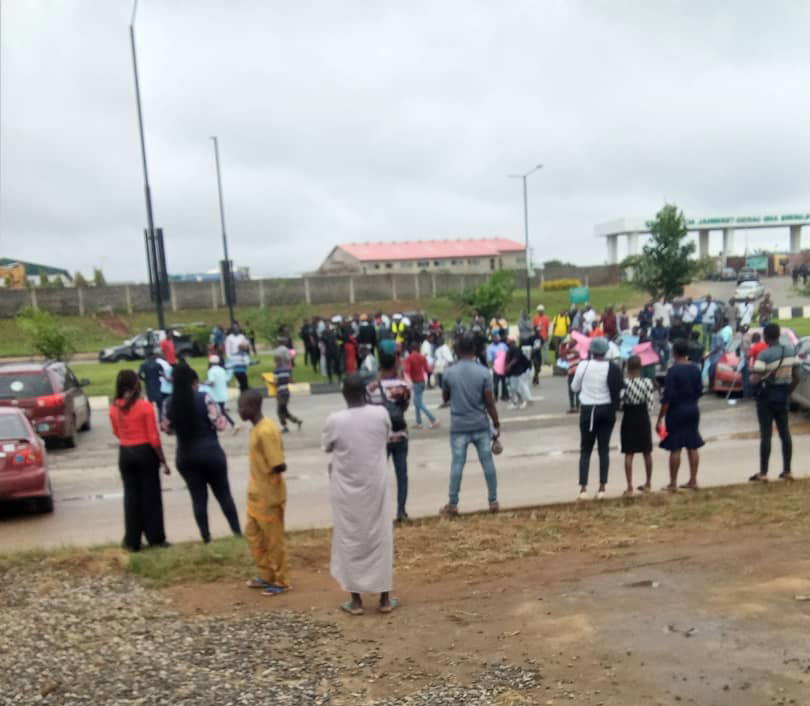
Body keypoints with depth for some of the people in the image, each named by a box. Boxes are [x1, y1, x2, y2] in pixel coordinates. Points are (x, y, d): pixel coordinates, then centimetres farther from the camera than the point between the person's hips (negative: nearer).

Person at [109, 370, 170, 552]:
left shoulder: (114, 408, -1)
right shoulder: (145, 406, -13)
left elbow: (117, 433, 12)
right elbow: (153, 437, -12)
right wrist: (163, 461, -5)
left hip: (125, 453, 4)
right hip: (145, 452, -4)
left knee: (131, 496, 11)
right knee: (151, 495, 7)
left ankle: (132, 541, 16)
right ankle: (155, 538, 13)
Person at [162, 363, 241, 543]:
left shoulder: (169, 403, -2)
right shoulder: (204, 398, -14)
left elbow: (166, 428, 9)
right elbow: (220, 424, -14)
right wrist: (222, 418, 6)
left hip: (185, 456, 3)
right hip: (211, 452, -3)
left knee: (198, 497, 12)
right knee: (223, 494, 11)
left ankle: (206, 536, 17)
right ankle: (237, 531, 14)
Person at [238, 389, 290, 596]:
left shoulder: (266, 431, -24)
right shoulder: (257, 428, 7)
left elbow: (278, 465, -27)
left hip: (269, 495, -10)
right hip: (257, 494, 10)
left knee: (274, 540, 5)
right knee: (252, 533, 18)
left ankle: (281, 582, 20)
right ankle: (267, 576, 32)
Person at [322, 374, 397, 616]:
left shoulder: (335, 420, -14)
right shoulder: (381, 414, -9)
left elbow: (326, 447, 4)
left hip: (347, 491, -1)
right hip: (376, 487, 2)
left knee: (350, 541, 10)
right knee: (381, 539, 11)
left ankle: (356, 600, 17)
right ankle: (385, 599, 19)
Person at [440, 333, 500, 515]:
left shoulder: (449, 373, -4)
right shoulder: (483, 372, -7)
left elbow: (445, 398, 10)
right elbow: (490, 401, -6)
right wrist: (497, 423, 3)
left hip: (459, 427, 0)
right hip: (481, 426, 0)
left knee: (457, 465, 4)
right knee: (487, 463, 10)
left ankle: (452, 505, 8)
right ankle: (493, 501, 16)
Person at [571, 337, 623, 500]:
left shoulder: (583, 366, -8)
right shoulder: (613, 368, -8)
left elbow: (574, 387, 3)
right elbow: (619, 389, -7)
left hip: (587, 410, 0)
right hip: (606, 410, 0)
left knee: (585, 450, 8)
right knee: (604, 449, 9)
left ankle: (583, 487, 2)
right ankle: (602, 487, 9)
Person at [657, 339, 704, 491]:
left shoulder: (673, 370, -15)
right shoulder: (695, 369, 3)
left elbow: (667, 397, -17)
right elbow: (699, 391, 11)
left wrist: (660, 418, -14)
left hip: (676, 412, -6)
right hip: (693, 410, 6)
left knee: (675, 448, -1)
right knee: (693, 447, 11)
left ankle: (673, 483, 5)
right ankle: (693, 481, 17)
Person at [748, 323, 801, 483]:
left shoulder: (764, 355, -18)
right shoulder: (791, 351, 1)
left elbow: (755, 380, -23)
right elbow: (796, 378, 5)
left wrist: (752, 377, -1)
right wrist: (788, 392, 16)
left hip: (767, 396, -5)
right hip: (783, 397, 5)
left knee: (766, 434, -2)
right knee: (785, 433, 12)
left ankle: (763, 473, 1)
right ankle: (787, 471, 17)